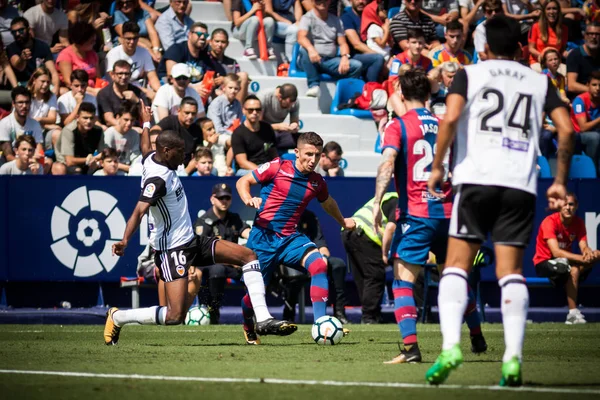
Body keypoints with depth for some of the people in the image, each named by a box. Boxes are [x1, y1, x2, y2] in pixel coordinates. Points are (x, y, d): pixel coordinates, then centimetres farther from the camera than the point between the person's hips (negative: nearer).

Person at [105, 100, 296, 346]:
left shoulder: (152, 158, 4)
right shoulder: (158, 179, -23)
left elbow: (145, 147, 28)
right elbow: (139, 211, -35)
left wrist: (146, 124, 47)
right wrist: (125, 241, -49)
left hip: (191, 242, 11)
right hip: (172, 250, -11)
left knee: (247, 256, 5)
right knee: (175, 316, -17)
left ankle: (263, 319, 0)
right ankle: (117, 317, 5)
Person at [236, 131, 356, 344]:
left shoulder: (317, 182, 6)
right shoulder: (278, 167, -7)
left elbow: (327, 202, 30)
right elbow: (242, 182, 0)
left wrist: (343, 222, 46)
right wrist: (248, 199, -21)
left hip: (290, 238, 3)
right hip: (263, 236, -3)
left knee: (319, 264, -24)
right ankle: (248, 326, 38)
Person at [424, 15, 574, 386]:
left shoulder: (470, 74, 8)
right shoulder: (539, 81, 15)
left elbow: (451, 118, -9)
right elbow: (567, 129, 5)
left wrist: (437, 166, 0)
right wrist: (560, 182, 12)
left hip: (476, 179, -2)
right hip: (521, 185, 2)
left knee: (456, 265, 2)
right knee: (512, 272, 4)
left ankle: (451, 345, -16)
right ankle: (513, 358, -10)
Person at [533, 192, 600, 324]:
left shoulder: (578, 223, 2)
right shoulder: (550, 222, -18)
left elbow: (584, 247, -8)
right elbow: (556, 252, -28)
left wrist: (589, 253, -34)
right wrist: (582, 258, -37)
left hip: (566, 261, 6)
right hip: (544, 262, -6)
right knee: (573, 269, -37)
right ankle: (573, 313, -34)